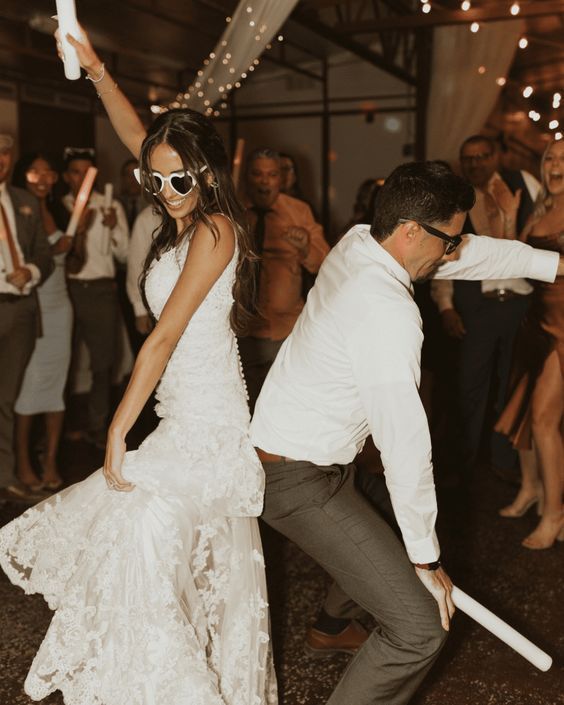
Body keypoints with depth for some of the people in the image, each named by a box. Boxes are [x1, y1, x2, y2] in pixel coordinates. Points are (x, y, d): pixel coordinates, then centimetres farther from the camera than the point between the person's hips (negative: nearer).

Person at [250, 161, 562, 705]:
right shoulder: (387, 313, -31)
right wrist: (426, 557, -16)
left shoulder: (357, 241, -3)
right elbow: (405, 444, -27)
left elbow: (475, 253, 10)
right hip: (298, 481, -10)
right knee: (418, 627, -11)